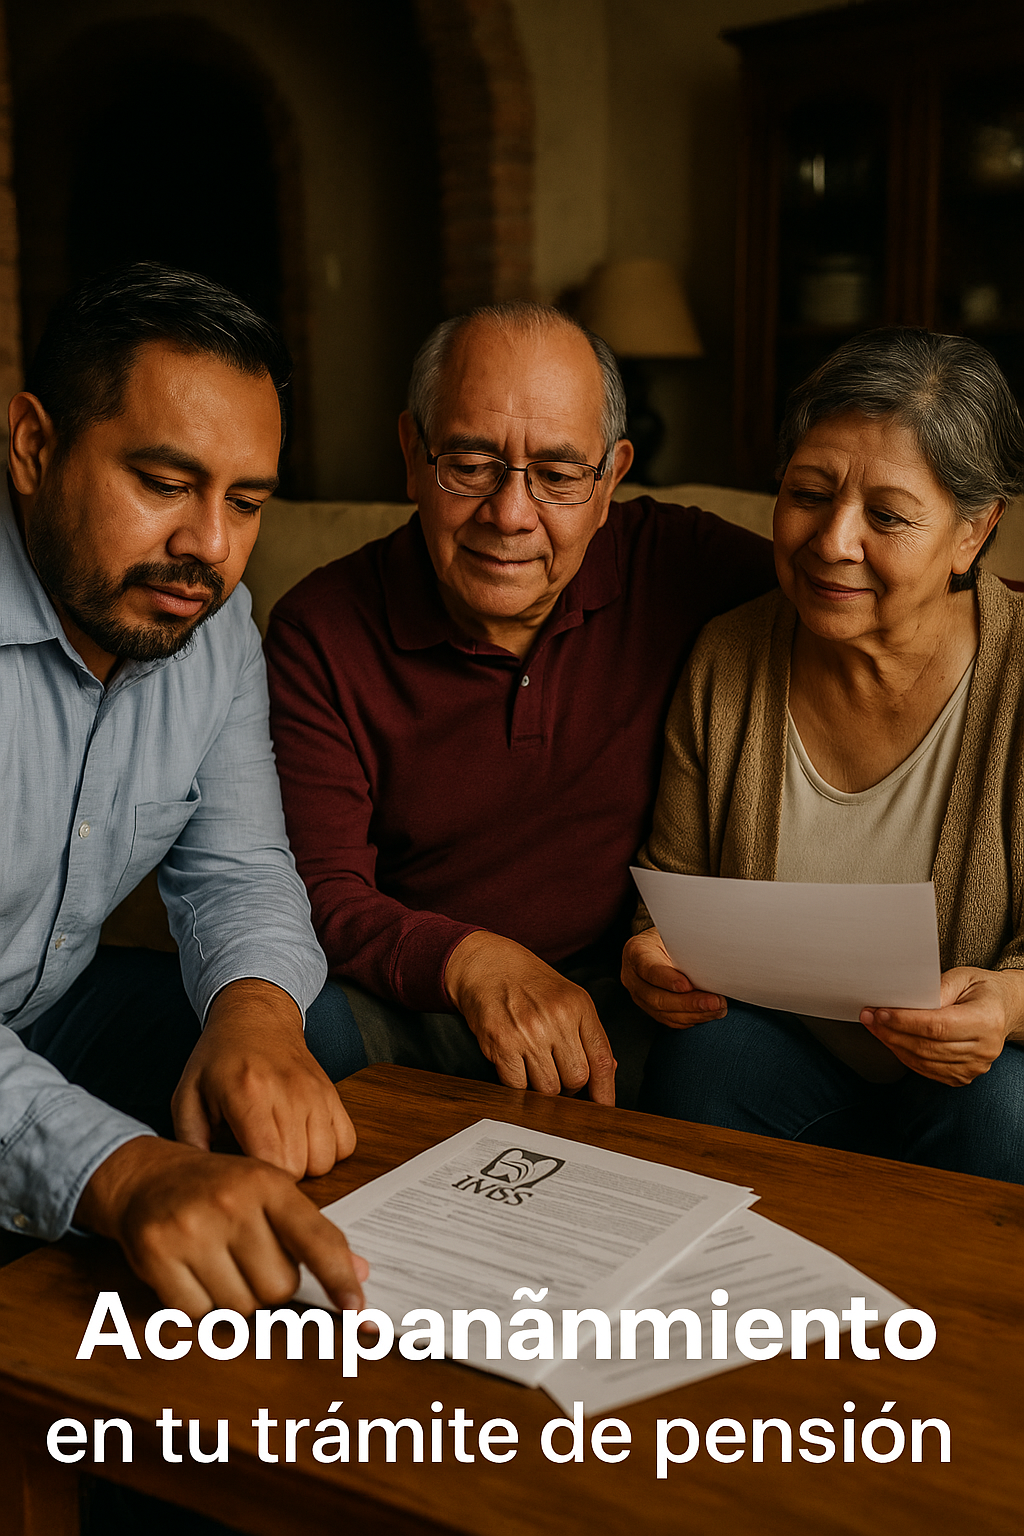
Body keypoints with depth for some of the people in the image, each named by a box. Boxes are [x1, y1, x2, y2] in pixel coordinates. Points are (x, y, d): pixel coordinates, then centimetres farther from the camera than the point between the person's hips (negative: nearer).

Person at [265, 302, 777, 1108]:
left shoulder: (675, 564, -6)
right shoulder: (321, 632, -7)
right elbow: (326, 897, -9)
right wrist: (471, 962, -30)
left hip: (627, 990, 1)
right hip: (414, 998, -1)